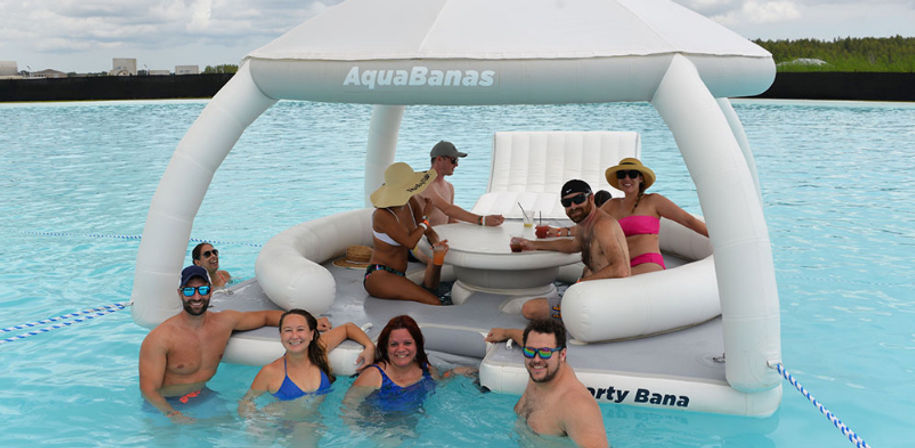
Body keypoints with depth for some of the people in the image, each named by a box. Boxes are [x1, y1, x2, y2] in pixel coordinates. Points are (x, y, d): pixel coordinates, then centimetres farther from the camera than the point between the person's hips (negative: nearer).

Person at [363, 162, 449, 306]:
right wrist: (424, 222, -1)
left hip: (398, 277, 8)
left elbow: (430, 232, 7)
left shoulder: (412, 202, 4)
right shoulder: (381, 215, -18)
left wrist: (436, 243, -17)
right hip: (379, 277, -8)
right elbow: (410, 242, -19)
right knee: (434, 303, -23)